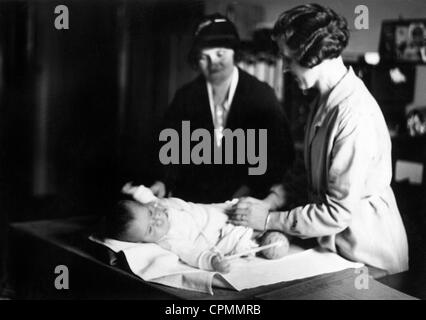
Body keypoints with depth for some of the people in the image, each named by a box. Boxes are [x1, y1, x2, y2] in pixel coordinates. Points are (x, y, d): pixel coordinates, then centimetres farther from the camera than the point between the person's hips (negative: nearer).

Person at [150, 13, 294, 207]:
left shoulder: (261, 95, -1)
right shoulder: (185, 96, 5)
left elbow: (281, 150, -2)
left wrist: (253, 187, -14)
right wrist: (163, 181, -14)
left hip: (244, 203, -1)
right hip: (192, 201, 2)